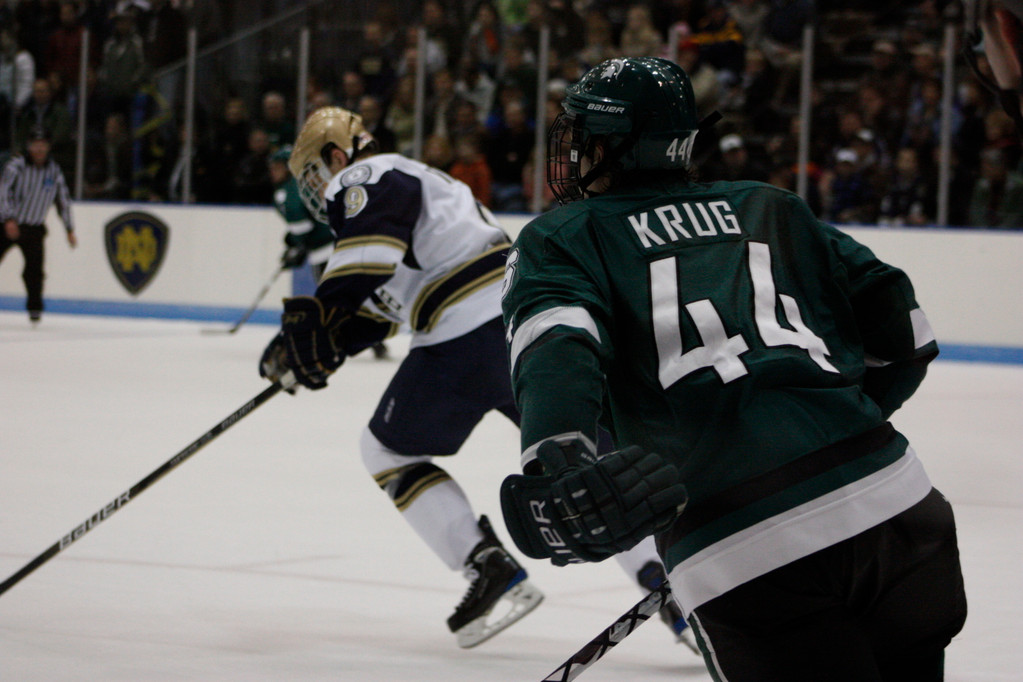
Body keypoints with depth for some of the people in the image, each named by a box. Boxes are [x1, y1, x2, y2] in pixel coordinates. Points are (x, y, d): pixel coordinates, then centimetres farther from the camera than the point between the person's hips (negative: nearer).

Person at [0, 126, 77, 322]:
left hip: (34, 228, 2)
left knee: (34, 267, -11)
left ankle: (35, 307, 0)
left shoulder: (54, 171, 4)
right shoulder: (16, 166, -10)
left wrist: (69, 229, 11)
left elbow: (63, 199, 12)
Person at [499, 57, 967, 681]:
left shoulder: (559, 239, 14)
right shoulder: (770, 209, 26)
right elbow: (903, 335, 21)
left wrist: (553, 459, -28)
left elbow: (557, 342, -10)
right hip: (897, 503, 4)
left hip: (743, 557, -4)